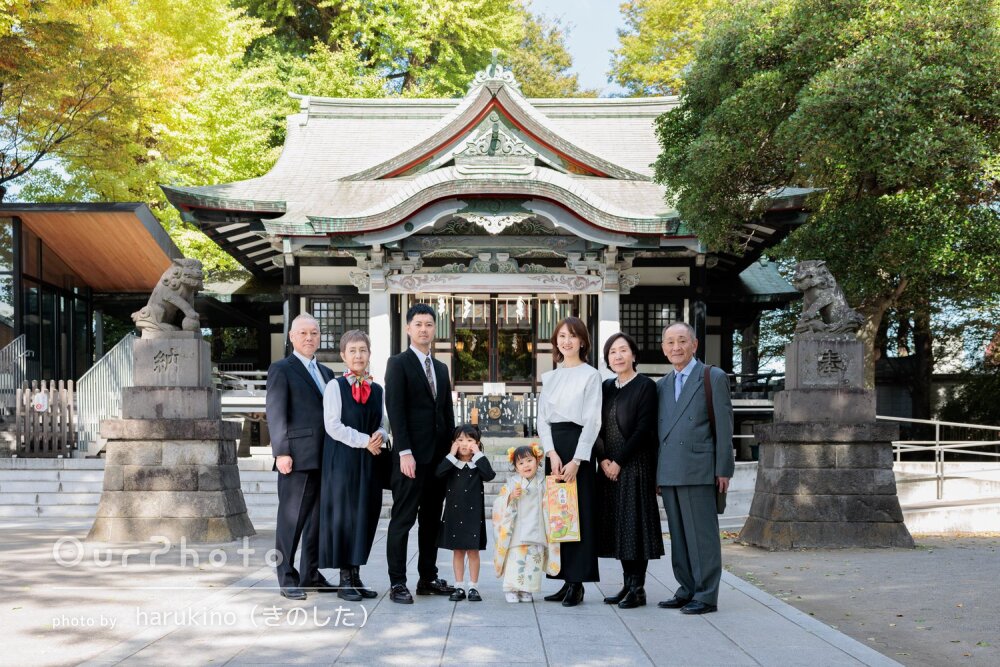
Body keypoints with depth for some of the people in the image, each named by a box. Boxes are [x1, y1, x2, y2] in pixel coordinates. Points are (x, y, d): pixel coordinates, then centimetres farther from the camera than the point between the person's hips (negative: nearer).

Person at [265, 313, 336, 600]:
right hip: (298, 457, -7)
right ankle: (287, 578, 4)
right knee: (291, 519, -2)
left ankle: (311, 574, 18)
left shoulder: (326, 373, 21)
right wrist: (282, 452, -15)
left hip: (325, 458, 7)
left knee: (318, 518, 10)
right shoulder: (281, 369, 0)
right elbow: (275, 413, -7)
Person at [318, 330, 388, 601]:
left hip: (370, 460, 5)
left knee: (367, 515, 4)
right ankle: (345, 579, 4)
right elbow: (333, 426, -10)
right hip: (342, 459, -5)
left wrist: (380, 436, -6)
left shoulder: (377, 390, 13)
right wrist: (364, 441, -15)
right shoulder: (335, 386, -3)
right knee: (343, 515, -2)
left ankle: (356, 575, 12)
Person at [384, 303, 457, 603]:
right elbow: (395, 410, -10)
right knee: (403, 519, -4)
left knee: (432, 519, 10)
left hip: (439, 455, 7)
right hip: (411, 455, -7)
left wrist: (452, 449, 10)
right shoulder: (398, 363, -2)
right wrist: (404, 452, -17)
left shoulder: (441, 368, 19)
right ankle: (397, 583, -1)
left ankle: (428, 578, 17)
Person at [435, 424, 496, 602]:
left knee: (473, 550, 3)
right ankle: (459, 587, 15)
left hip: (473, 512, -2)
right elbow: (439, 473, -16)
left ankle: (473, 587, 11)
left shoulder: (479, 463, 0)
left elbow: (489, 475, -19)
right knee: (457, 550, 9)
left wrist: (478, 454, -16)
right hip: (454, 512, 2)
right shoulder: (451, 463, 2)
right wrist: (452, 455, -17)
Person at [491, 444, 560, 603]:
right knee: (514, 559, -4)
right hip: (516, 532, -2)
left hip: (535, 531, 2)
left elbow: (548, 507, 14)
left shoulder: (542, 484, 5)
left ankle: (526, 590, 13)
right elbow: (500, 505, -4)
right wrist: (511, 497, -19)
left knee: (534, 559, 2)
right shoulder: (512, 484, -1)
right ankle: (510, 590, 6)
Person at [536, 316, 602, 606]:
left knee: (578, 513, -5)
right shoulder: (550, 377, 15)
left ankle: (577, 583, -1)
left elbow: (592, 420, -7)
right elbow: (542, 418, 9)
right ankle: (566, 581, 9)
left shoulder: (591, 375, -1)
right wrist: (552, 454, -7)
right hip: (552, 447, 5)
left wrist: (576, 460, -15)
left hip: (577, 445, -5)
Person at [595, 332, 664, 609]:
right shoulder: (606, 387, 13)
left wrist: (619, 461, -13)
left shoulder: (646, 386, -5)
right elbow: (597, 427, 11)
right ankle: (628, 584, 15)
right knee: (618, 524, 7)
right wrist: (603, 459, -4)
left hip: (635, 466, -6)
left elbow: (643, 429, -11)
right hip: (609, 468, 6)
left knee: (635, 523, -5)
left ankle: (638, 588, 1)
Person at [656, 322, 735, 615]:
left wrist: (724, 470, -9)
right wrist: (658, 474, 15)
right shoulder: (661, 385, 17)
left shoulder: (713, 378, -1)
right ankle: (687, 590, 18)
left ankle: (706, 595, 2)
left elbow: (724, 426, -4)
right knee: (678, 535, 10)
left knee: (702, 534, -3)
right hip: (668, 474, 6)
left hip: (698, 471, -6)